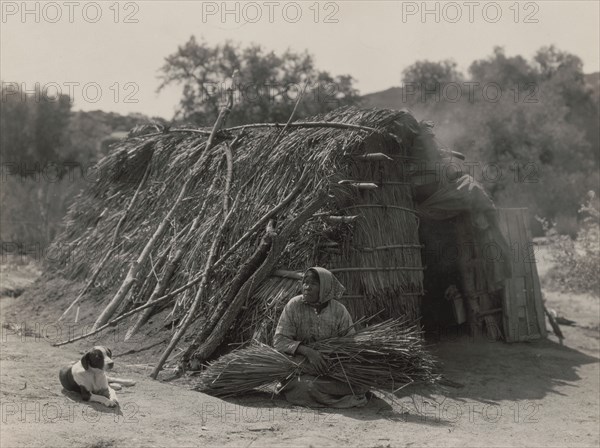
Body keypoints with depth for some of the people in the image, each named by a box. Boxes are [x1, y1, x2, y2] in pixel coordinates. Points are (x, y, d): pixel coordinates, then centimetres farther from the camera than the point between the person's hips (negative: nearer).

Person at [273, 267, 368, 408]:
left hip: (332, 367, 1)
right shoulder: (294, 305, -6)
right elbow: (279, 340, -10)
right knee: (307, 387, -34)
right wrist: (306, 351, -26)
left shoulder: (339, 310, -3)